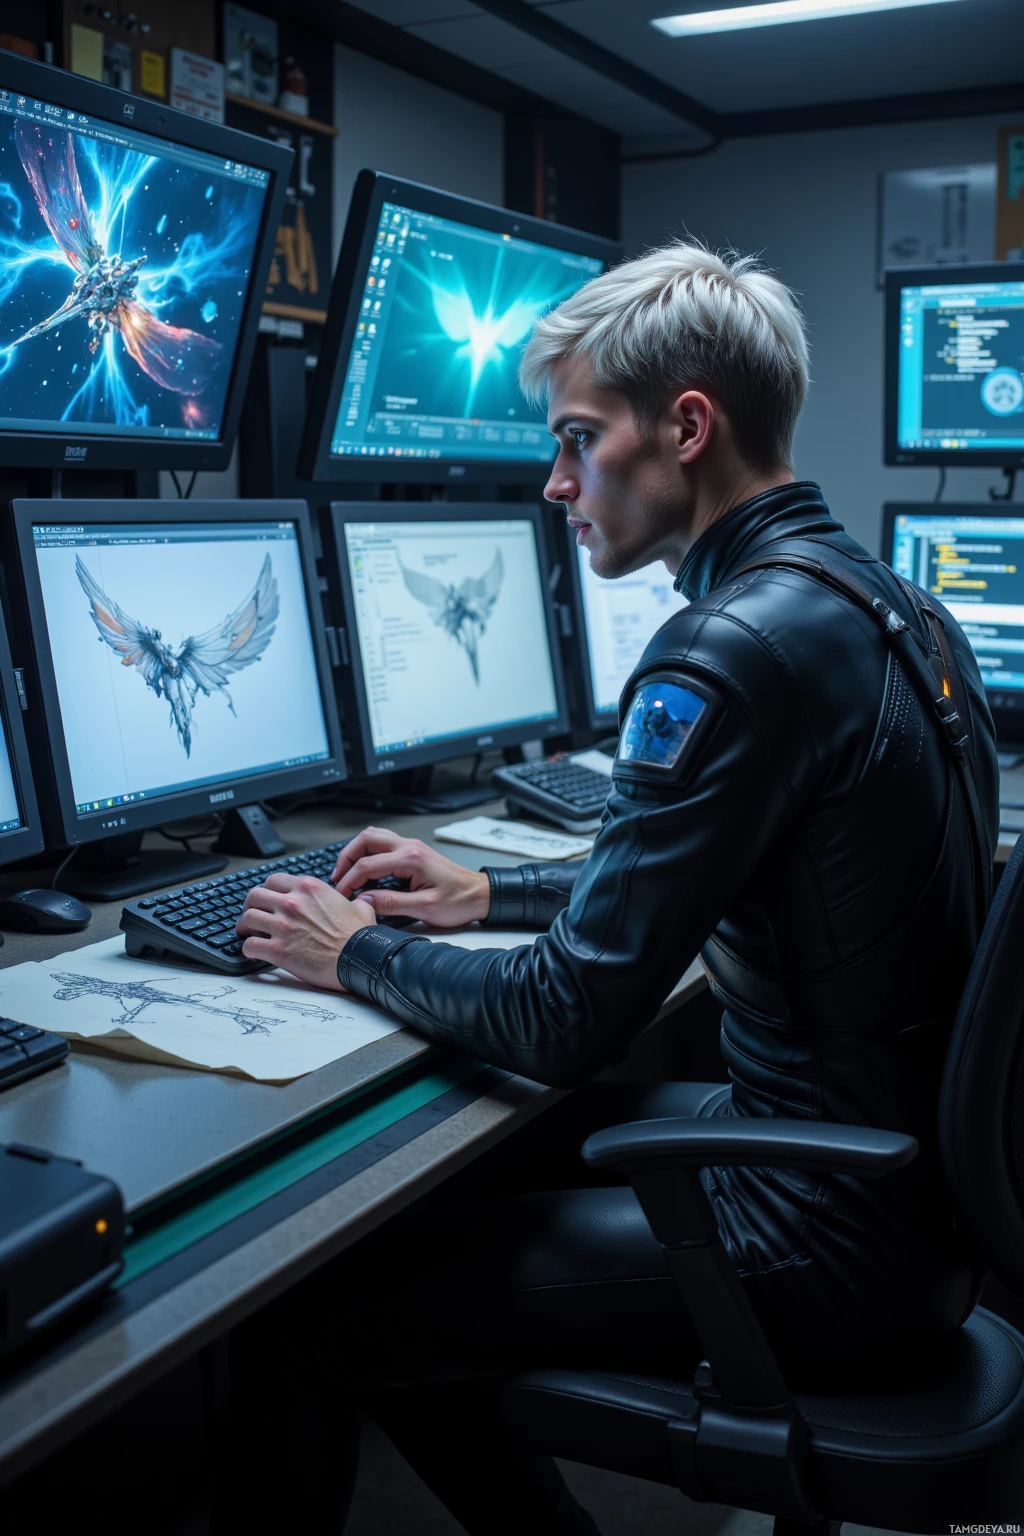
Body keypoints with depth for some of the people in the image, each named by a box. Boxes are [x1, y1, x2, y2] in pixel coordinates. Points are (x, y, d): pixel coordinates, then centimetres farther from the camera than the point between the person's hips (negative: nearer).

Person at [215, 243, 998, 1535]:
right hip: (924, 1161, 10)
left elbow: (562, 1025, -21)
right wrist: (487, 892, 17)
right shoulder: (883, 599, 8)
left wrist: (360, 955, -4)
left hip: (835, 1233, -10)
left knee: (319, 1312, -6)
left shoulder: (735, 650, -23)